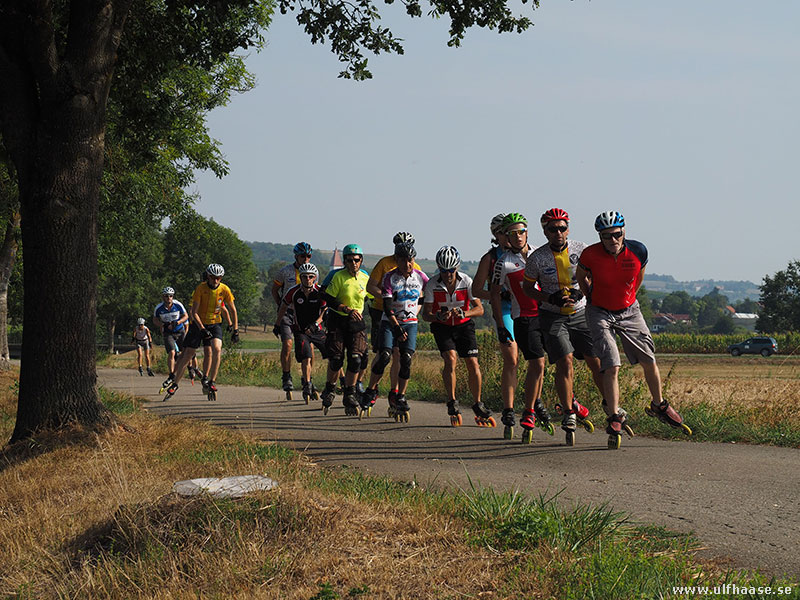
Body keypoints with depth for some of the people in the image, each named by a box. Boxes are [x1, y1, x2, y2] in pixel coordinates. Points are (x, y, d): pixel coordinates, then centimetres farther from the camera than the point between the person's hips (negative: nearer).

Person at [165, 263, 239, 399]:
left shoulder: (224, 290, -12)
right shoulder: (201, 288, -18)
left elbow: (233, 310, -2)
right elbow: (194, 312, -19)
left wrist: (235, 330, -6)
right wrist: (202, 329, -29)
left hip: (215, 324, 1)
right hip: (198, 323, -1)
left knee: (216, 349, -24)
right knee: (187, 354, -2)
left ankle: (212, 382, -14)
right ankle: (175, 384, 10)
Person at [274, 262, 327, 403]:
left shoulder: (320, 292, -10)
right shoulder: (294, 292, -10)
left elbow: (325, 311, -8)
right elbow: (283, 307, 6)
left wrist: (315, 324, -24)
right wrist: (277, 325, 14)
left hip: (316, 329, 2)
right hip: (300, 331, -2)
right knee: (306, 358, -20)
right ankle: (307, 386, -9)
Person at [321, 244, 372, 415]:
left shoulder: (365, 278, 2)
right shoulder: (339, 276, -10)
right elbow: (329, 299, -13)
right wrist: (348, 310, -23)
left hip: (357, 323, 3)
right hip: (337, 321, -3)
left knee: (355, 359, -9)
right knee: (336, 359, -4)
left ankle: (349, 395, 2)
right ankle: (329, 390, 19)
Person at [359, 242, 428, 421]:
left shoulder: (420, 276, -3)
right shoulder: (390, 278, -11)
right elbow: (388, 307, -15)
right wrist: (398, 329, -22)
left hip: (410, 323, 2)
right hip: (390, 323, -2)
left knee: (406, 359, -13)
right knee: (384, 356, -18)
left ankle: (399, 398, -3)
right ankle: (371, 392, -1)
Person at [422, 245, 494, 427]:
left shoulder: (466, 281, -17)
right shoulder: (432, 284, -17)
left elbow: (479, 309, -16)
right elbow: (425, 313, -15)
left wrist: (463, 313, -35)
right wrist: (438, 316, -37)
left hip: (464, 325, 1)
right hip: (442, 327, -1)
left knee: (473, 364, -9)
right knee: (451, 358, -23)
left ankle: (477, 405, 9)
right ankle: (452, 403, -12)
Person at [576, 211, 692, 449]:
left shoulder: (638, 251, -16)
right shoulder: (591, 255, -21)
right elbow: (581, 276, 2)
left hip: (629, 311, 3)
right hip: (600, 313, -3)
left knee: (649, 360, 7)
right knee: (611, 366, -13)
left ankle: (659, 406, 30)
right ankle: (614, 419, -3)